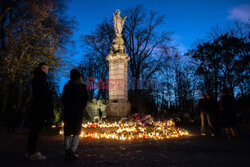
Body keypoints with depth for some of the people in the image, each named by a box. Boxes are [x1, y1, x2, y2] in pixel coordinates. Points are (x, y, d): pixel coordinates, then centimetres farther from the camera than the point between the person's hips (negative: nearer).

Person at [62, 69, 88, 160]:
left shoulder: (66, 86, 2)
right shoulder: (82, 87, -3)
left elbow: (63, 100, 4)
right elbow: (85, 99, -2)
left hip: (68, 112, 2)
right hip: (78, 113, -2)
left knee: (67, 133, 12)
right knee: (76, 132, 6)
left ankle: (67, 151, 11)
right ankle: (72, 152, -2)